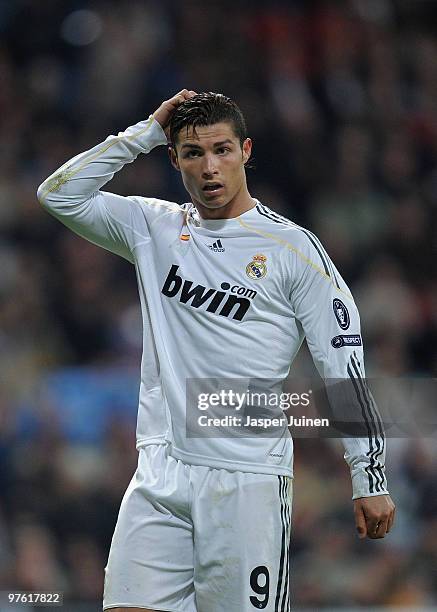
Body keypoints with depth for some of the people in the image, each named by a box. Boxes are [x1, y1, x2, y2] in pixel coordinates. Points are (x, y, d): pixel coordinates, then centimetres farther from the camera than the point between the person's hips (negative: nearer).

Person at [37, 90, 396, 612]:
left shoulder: (292, 247, 0)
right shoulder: (155, 228, 12)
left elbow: (345, 367, -1)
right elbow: (59, 194, 6)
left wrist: (370, 479, -4)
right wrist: (146, 132, 2)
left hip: (248, 480, -3)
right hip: (160, 474, 3)